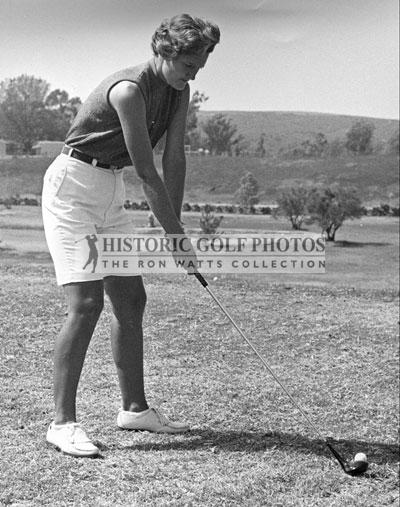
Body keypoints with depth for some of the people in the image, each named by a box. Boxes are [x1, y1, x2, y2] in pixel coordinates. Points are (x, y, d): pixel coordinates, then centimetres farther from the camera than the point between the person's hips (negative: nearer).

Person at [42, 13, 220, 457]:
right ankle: (62, 422, -10)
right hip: (72, 187, -9)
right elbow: (146, 172, -25)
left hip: (110, 191, 9)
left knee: (131, 299, 8)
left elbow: (175, 159, -1)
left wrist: (173, 229, -8)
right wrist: (177, 236, -21)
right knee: (86, 304, -17)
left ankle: (134, 408, 19)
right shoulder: (128, 90, -24)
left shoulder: (179, 93, 3)